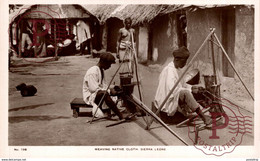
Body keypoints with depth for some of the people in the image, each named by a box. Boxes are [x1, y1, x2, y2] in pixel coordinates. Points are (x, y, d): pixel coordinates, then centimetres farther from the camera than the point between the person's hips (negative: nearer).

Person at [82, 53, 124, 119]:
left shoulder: (101, 71, 10)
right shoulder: (92, 72, -20)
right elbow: (93, 89, -25)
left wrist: (111, 89, -5)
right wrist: (109, 91, -24)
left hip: (100, 93, 10)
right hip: (90, 96, -10)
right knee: (105, 94, -37)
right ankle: (120, 116, -32)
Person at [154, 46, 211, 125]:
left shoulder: (176, 69, 12)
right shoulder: (169, 70, -19)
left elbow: (180, 84, 24)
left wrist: (191, 87, 7)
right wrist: (190, 90, -21)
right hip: (167, 102, -11)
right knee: (185, 93, -31)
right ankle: (202, 116, -30)